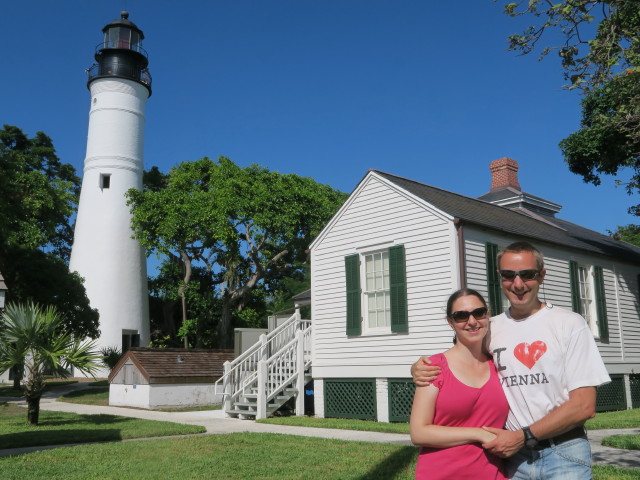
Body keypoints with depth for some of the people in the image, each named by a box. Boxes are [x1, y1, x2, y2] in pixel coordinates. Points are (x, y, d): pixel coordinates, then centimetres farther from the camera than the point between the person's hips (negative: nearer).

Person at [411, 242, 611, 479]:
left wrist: (523, 436, -14)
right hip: (513, 455, 3)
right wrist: (420, 369, -10)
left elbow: (584, 406, -11)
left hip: (563, 455, -3)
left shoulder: (570, 324, -6)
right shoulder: (490, 328, 3)